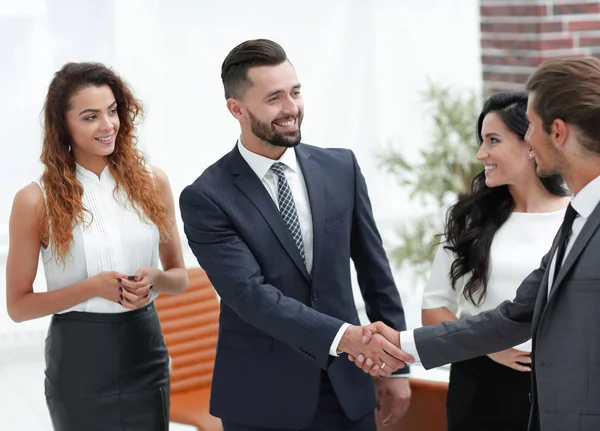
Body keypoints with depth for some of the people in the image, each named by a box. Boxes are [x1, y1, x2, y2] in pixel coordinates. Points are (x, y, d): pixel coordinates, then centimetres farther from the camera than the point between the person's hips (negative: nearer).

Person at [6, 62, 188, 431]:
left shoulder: (151, 182, 1)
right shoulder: (37, 200, -8)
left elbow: (180, 277, 10)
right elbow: (18, 305, -5)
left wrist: (154, 278, -13)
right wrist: (93, 287, -18)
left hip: (145, 350, 3)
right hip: (79, 361, -3)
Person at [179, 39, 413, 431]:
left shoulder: (341, 168, 3)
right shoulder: (207, 198, -9)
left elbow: (374, 270, 9)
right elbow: (250, 294, -19)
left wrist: (395, 365, 8)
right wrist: (344, 337, -28)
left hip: (346, 388, 3)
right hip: (261, 399, -3)